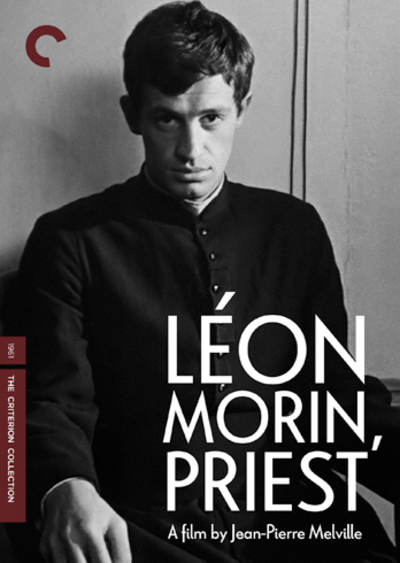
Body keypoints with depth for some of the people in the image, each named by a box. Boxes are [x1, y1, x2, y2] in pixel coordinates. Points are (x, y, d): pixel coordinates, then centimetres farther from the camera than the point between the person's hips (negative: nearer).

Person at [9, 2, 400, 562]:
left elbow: (334, 390, 12)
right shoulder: (71, 241, 3)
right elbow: (56, 401, -5)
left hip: (288, 516, 3)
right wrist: (67, 490, -28)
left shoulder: (295, 228, 13)